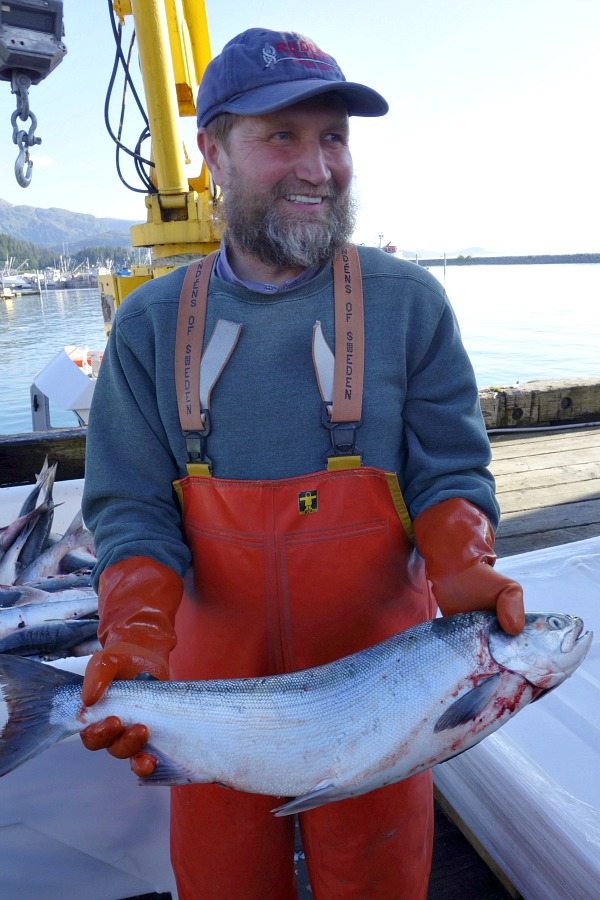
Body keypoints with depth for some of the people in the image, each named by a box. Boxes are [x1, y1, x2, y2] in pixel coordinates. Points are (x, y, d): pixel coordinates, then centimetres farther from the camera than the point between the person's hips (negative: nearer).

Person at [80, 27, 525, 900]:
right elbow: (132, 509, -4)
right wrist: (138, 632, -20)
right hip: (217, 675, 2)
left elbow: (450, 472, -4)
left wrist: (463, 568, -23)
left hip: (377, 671, -1)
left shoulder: (408, 301, -5)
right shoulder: (151, 323, -3)